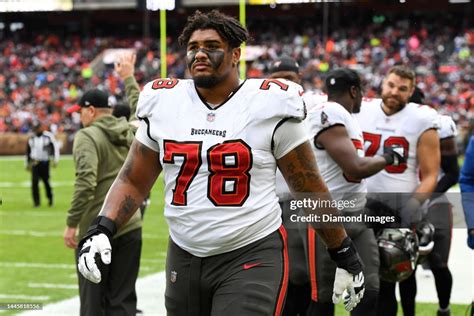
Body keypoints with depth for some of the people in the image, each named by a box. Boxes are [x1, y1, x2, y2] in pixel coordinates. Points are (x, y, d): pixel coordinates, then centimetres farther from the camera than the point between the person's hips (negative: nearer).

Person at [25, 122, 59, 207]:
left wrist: (55, 160, -12)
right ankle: (36, 201, 0)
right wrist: (28, 163, 21)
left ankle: (50, 198, 27)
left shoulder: (48, 136, -5)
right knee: (34, 182, -6)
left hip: (44, 162, -3)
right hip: (34, 162, 3)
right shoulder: (31, 138, 7)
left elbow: (55, 148, -4)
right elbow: (28, 151, 18)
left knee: (46, 181, 4)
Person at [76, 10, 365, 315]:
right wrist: (101, 229, -7)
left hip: (253, 257, -4)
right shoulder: (164, 104, 4)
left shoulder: (268, 107, -6)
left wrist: (346, 256, 6)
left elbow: (310, 189, 1)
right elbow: (133, 182, 10)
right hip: (184, 258, 5)